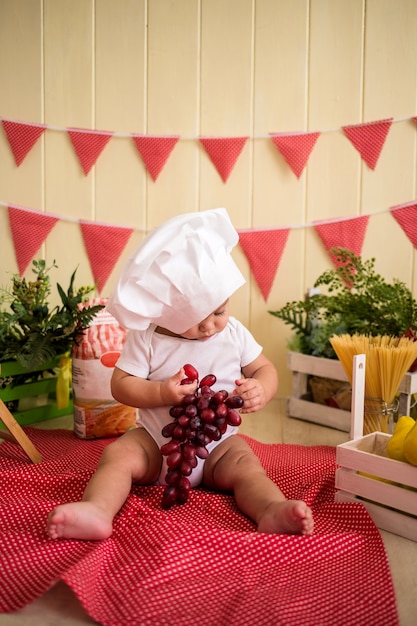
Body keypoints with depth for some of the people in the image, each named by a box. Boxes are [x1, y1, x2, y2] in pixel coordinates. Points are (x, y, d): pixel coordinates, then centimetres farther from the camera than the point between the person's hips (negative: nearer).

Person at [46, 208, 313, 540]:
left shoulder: (234, 333, -2)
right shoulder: (147, 338, -8)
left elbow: (265, 369, 5)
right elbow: (121, 385, -7)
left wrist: (260, 389, -20)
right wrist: (162, 392, -25)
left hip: (218, 444, 1)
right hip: (156, 442, 0)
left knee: (247, 467, -27)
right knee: (117, 454, -26)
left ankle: (273, 512, -48)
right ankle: (98, 510, -46)